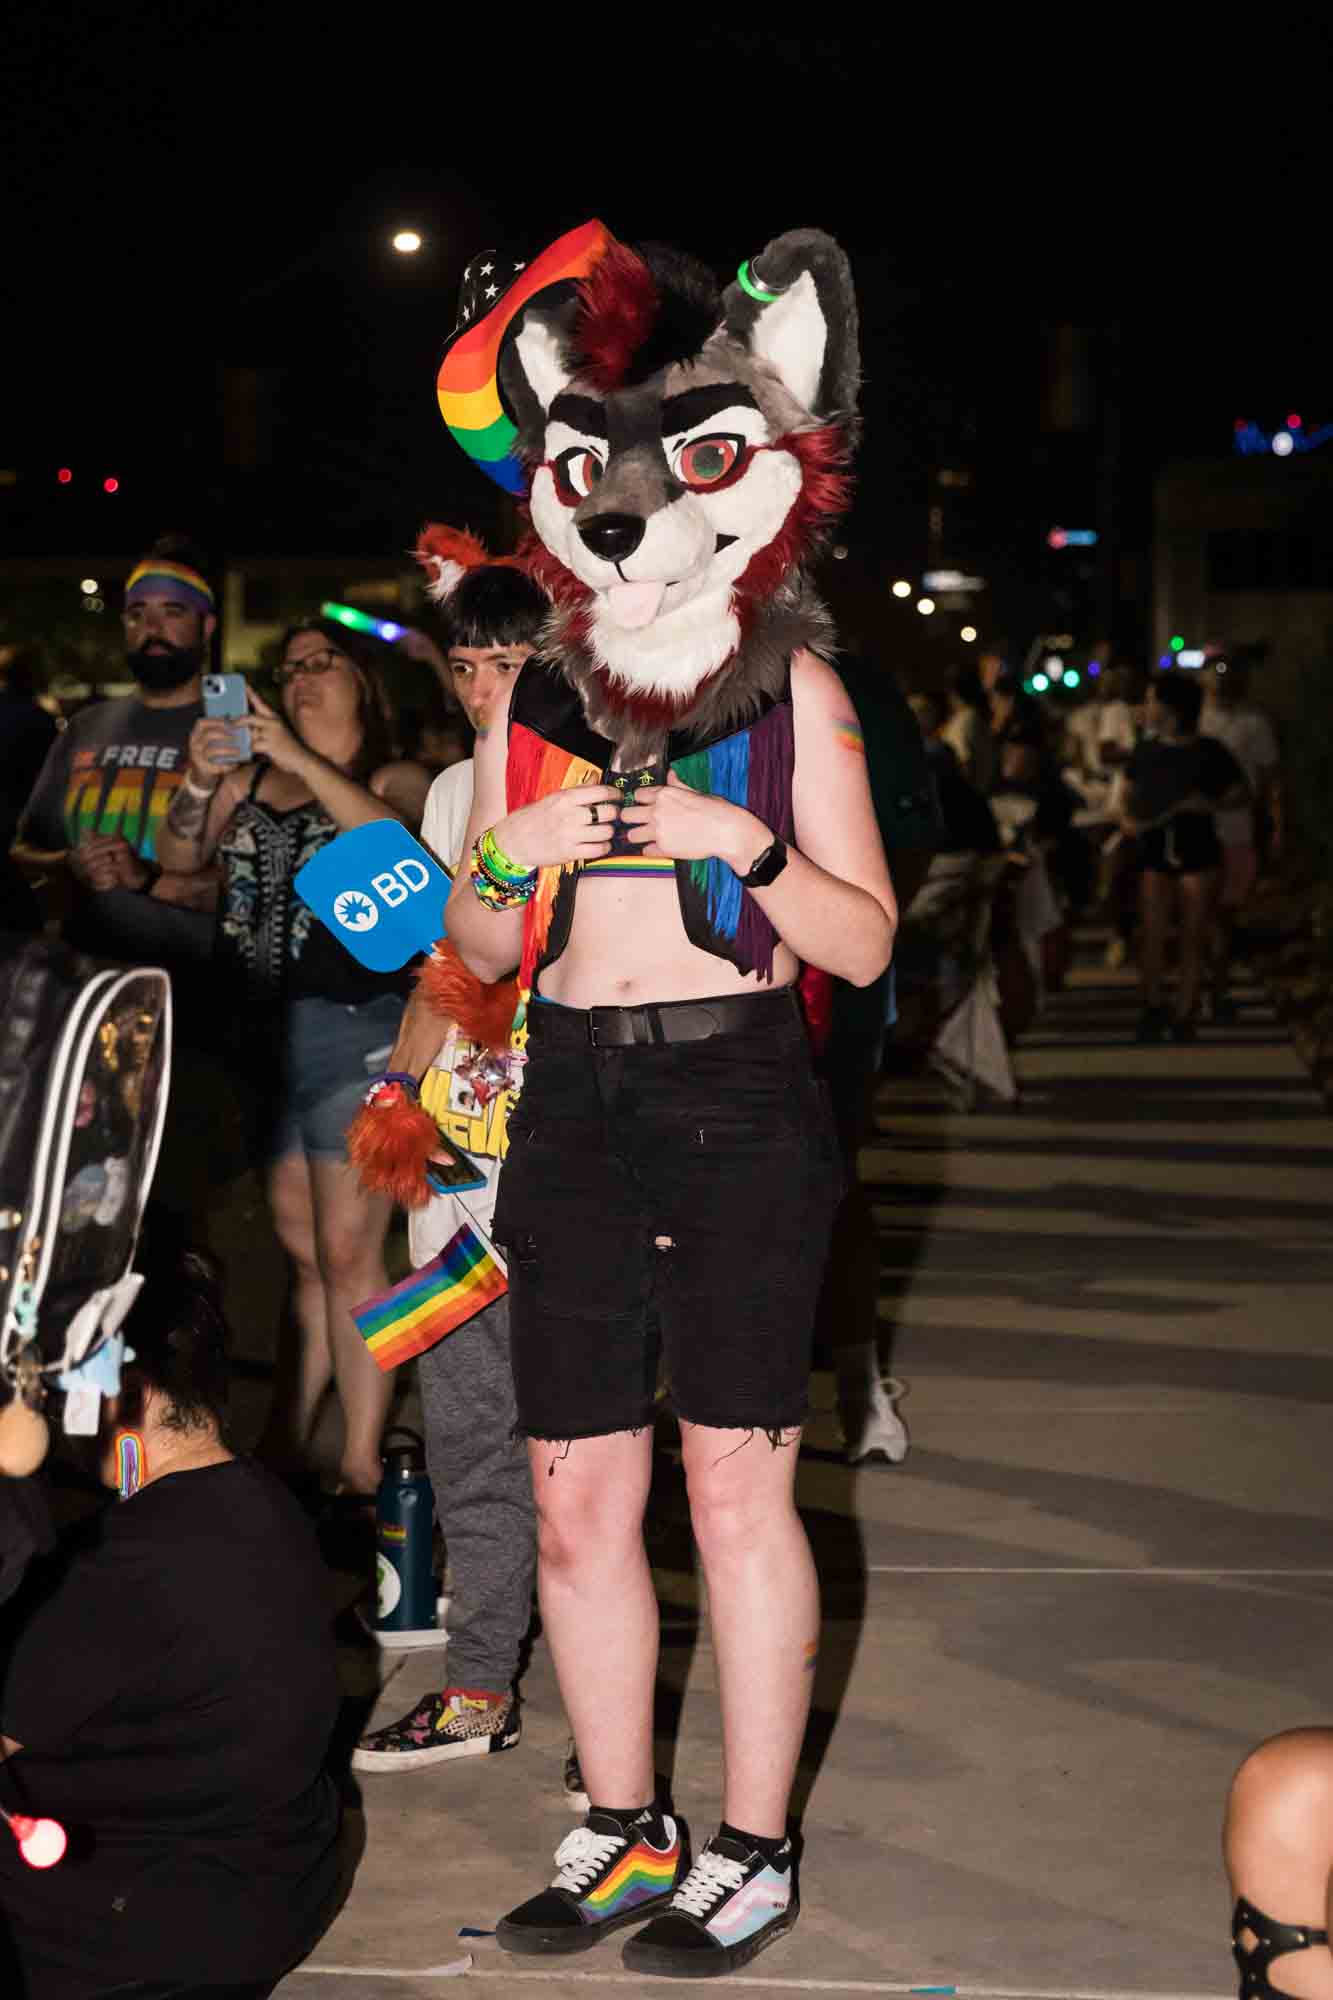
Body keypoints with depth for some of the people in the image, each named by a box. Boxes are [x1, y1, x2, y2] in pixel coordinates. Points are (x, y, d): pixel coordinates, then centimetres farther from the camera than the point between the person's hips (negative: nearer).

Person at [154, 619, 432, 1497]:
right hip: (260, 1032, 5)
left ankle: (361, 1467, -5)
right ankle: (286, 1447, 17)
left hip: (351, 1029, -5)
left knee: (346, 1256, -8)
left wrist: (302, 759, -22)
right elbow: (182, 858, 8)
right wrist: (201, 783, -10)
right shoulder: (254, 778, 16)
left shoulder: (396, 778, 2)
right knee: (303, 1255, 12)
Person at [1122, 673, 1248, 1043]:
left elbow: (1242, 792, 2)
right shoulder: (1144, 751, 4)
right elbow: (1128, 794, 15)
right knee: (1152, 935, -2)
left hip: (1198, 853, -3)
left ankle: (1184, 1015, 11)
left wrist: (1210, 803, -16)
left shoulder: (1209, 751, -6)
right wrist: (1127, 819, -6)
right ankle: (1153, 1006, 16)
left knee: (1193, 938, 2)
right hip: (1155, 853, 3)